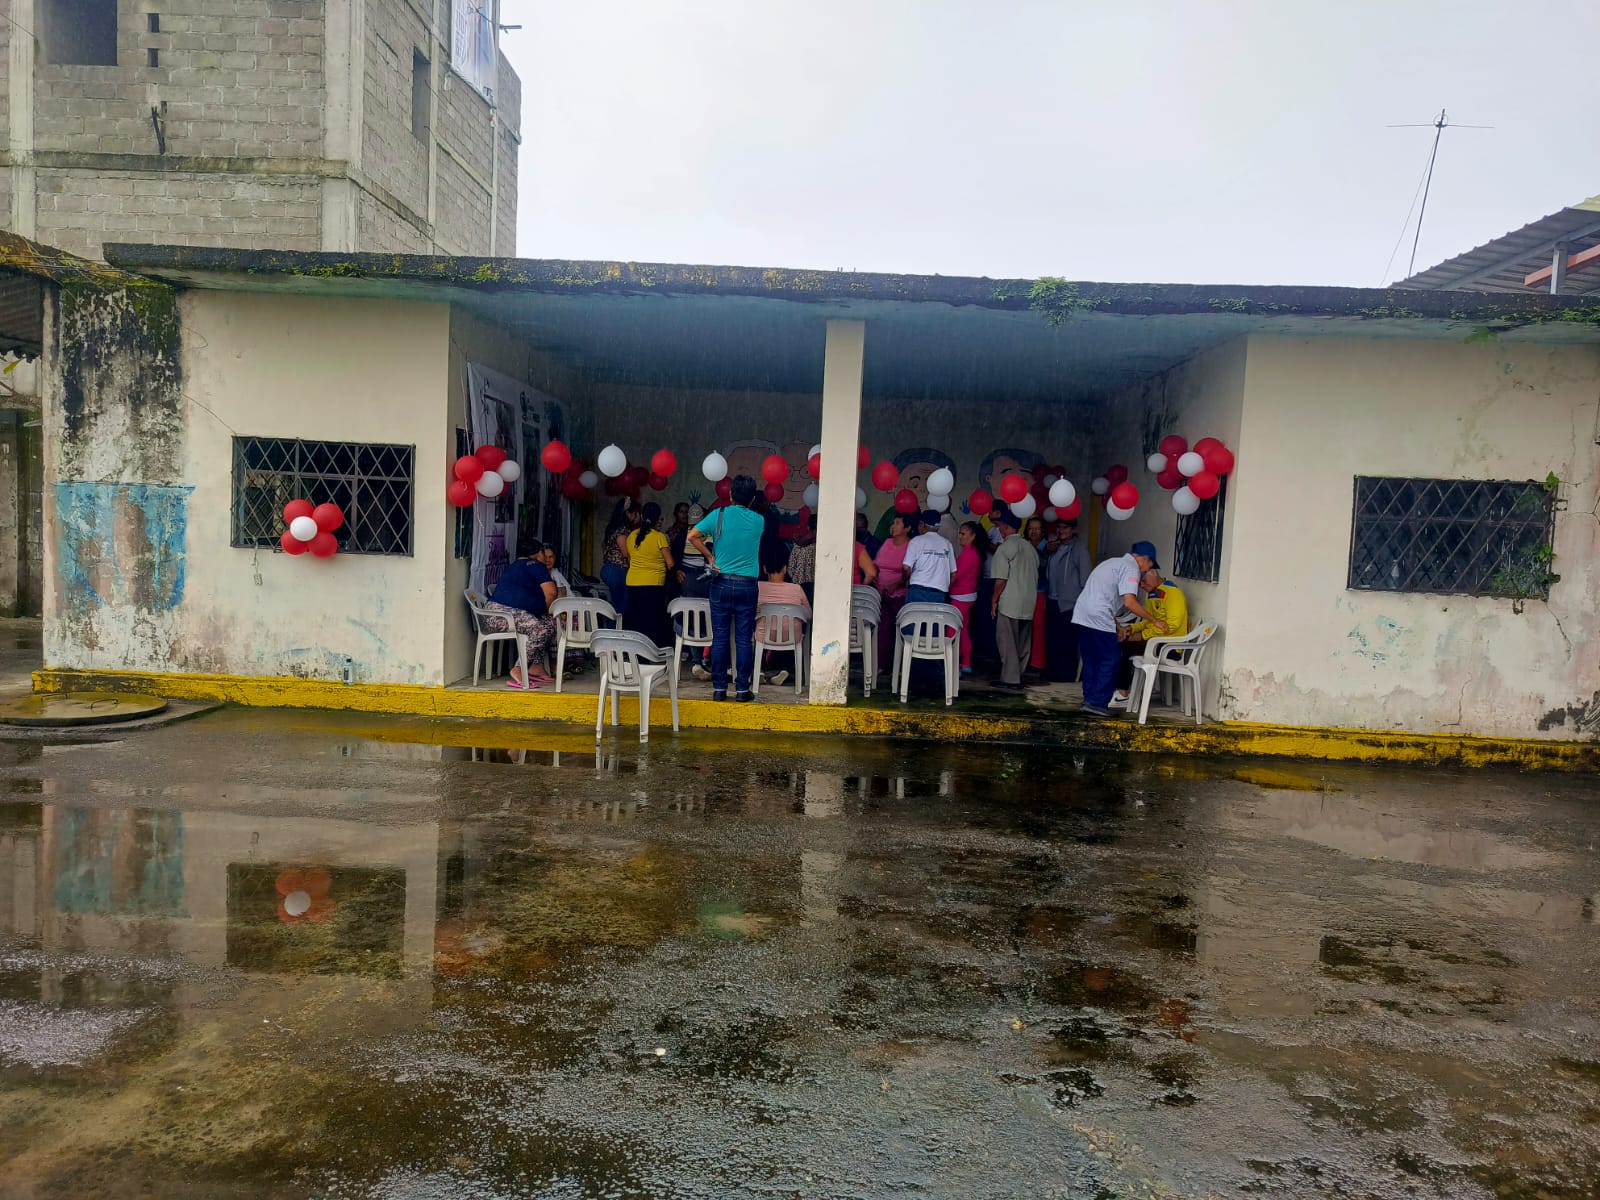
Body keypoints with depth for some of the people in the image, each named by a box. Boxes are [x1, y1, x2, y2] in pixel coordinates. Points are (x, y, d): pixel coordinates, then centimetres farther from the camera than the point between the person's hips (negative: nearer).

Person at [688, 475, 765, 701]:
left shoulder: (719, 515, -2)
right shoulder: (758, 521, 1)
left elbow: (693, 536, -6)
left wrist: (710, 556, 3)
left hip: (721, 582, 0)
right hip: (747, 585, 0)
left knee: (720, 638, 5)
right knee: (744, 639, 4)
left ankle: (719, 688, 8)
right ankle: (742, 688, 7)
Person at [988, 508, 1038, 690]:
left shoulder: (1005, 548, -11)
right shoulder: (1030, 548, 11)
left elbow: (1001, 579, -14)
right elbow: (1035, 575, 15)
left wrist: (994, 600, -4)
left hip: (1010, 603, -7)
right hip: (1028, 604, 7)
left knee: (1007, 642, 0)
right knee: (1022, 643, 12)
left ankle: (1010, 679, 0)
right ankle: (1017, 676, 18)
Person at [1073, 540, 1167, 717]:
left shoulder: (1114, 563, 25)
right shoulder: (1131, 568, -4)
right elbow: (1129, 602, -16)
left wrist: (1117, 627, 28)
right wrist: (1155, 620, -7)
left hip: (1082, 615, 9)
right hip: (1099, 619, -9)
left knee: (1091, 661, 14)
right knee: (1110, 661, 0)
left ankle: (1089, 699, 17)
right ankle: (1097, 702, -1)